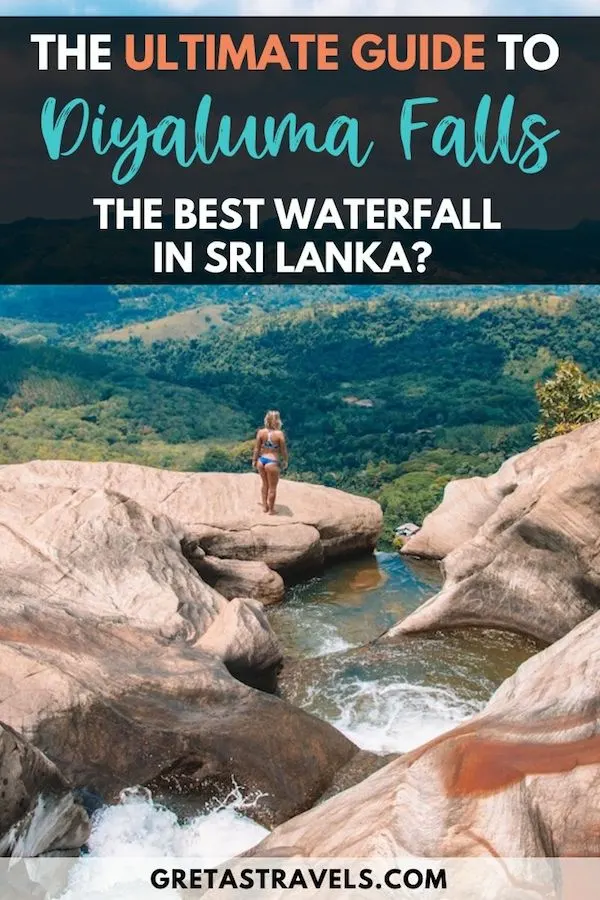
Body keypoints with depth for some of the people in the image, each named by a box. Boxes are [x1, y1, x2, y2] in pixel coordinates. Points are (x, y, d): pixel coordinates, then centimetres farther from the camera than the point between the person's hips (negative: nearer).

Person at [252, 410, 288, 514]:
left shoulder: (261, 432, -5)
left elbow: (257, 448, 0)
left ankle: (265, 506, 34)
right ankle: (271, 510, 22)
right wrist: (285, 461, 8)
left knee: (265, 484, 24)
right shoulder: (279, 434, -16)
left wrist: (254, 460, 13)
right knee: (272, 487, 11)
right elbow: (283, 450, -8)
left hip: (261, 460, 5)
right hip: (272, 462, -5)